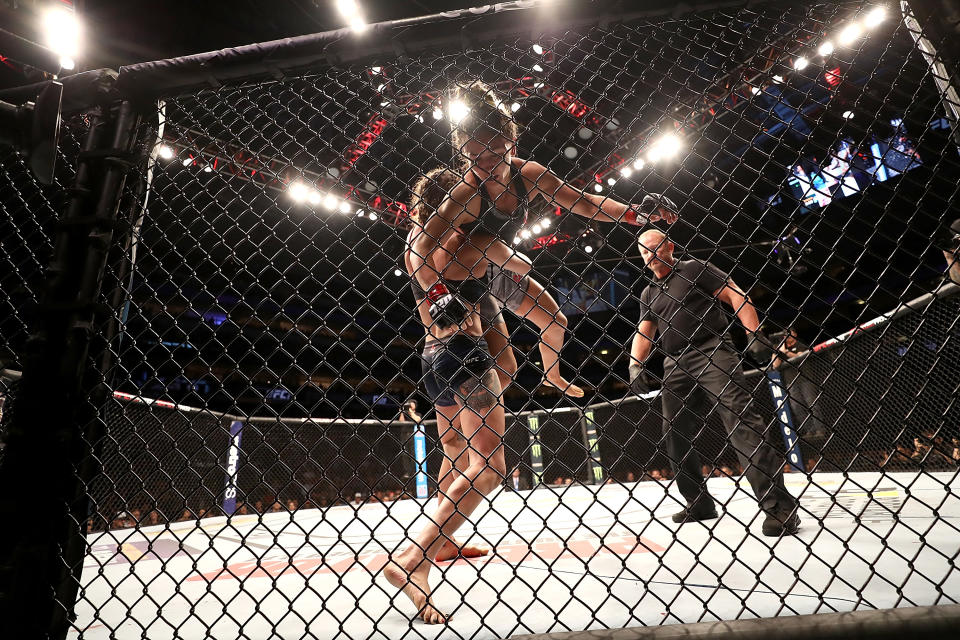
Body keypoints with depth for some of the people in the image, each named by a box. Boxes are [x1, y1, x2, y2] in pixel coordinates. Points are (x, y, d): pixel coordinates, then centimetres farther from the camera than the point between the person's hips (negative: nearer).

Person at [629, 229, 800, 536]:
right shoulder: (648, 294, 21)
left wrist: (755, 335, -15)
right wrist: (635, 364, -3)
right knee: (675, 434, 6)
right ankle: (700, 503, 21)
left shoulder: (694, 269, 6)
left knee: (741, 419, -18)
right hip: (675, 366, 6)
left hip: (712, 353, -6)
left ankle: (779, 505, -15)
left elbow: (736, 297, -2)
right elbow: (643, 333, 15)